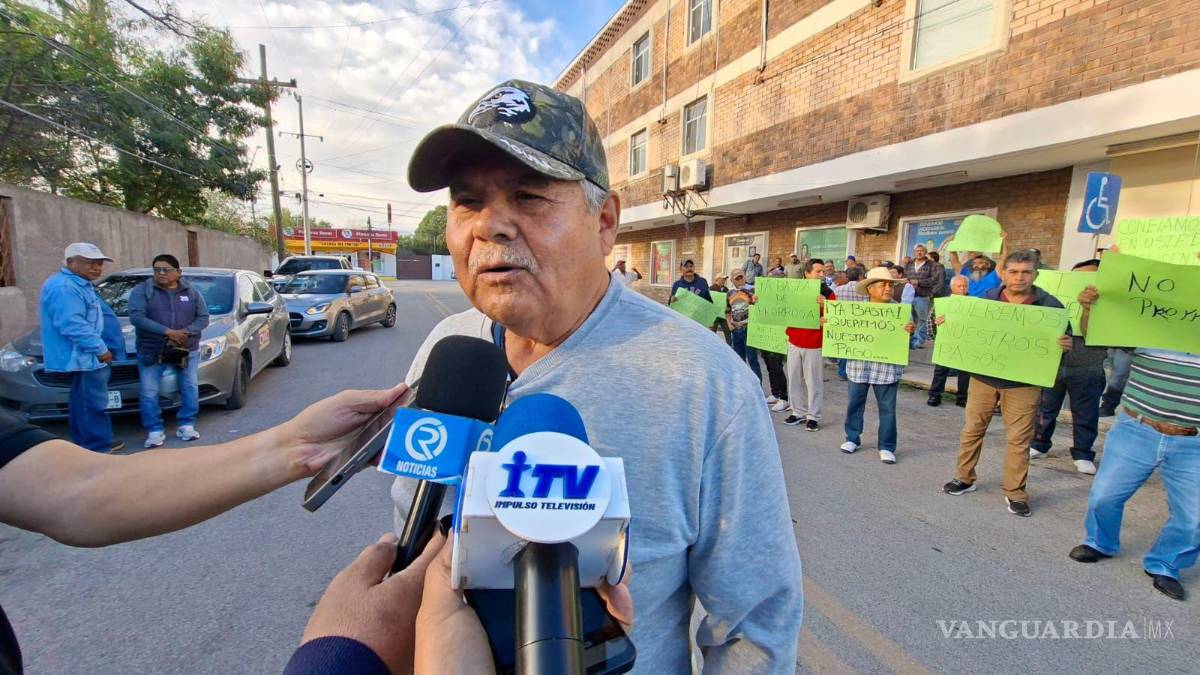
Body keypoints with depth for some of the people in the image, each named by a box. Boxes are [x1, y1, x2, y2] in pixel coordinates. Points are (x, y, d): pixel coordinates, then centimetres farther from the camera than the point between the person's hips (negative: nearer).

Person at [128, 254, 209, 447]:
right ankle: (155, 431, 8)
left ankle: (187, 425, 17)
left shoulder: (192, 292, 6)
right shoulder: (141, 290, -1)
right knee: (148, 392, -1)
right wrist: (167, 332, -23)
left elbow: (203, 318, 2)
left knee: (190, 388, 4)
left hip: (187, 350, 1)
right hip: (151, 351, -1)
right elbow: (136, 317, -13)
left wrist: (185, 332, -17)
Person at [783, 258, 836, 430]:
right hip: (794, 342, 4)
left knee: (813, 382, 1)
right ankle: (798, 412, 21)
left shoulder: (828, 293, -3)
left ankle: (813, 416, 11)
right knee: (794, 380, 9)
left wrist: (824, 305, -24)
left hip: (815, 345, -3)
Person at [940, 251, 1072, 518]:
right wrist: (947, 323, -10)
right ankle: (964, 478, 25)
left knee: (1018, 439, 5)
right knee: (972, 430, 10)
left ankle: (1015, 493, 19)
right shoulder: (986, 299, 1)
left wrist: (1065, 345, -23)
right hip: (983, 377, 2)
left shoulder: (1050, 305, -5)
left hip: (1023, 383, -2)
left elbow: (1064, 339, 0)